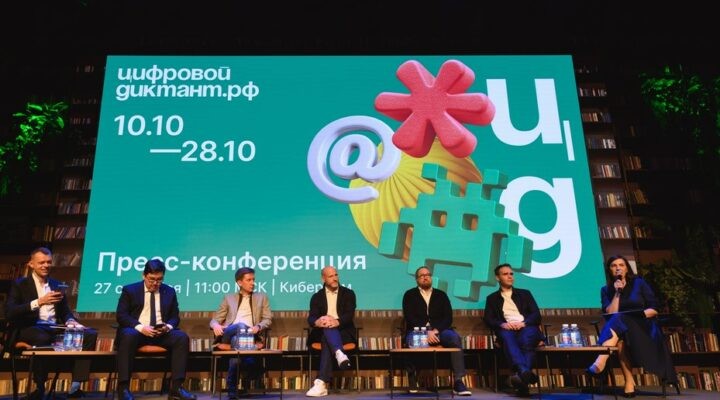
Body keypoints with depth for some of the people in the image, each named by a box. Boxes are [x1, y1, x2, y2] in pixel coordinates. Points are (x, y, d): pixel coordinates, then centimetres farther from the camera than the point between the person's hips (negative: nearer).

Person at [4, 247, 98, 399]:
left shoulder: (56, 285, 19)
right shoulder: (20, 284, 6)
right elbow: (9, 312, -9)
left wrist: (70, 322, -6)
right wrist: (38, 302, -21)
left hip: (54, 329, 5)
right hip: (29, 329, -4)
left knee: (90, 334, -19)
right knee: (43, 338, -40)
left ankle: (75, 386, -22)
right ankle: (39, 387, -20)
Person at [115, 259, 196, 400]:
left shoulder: (169, 291, 11)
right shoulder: (130, 290, 4)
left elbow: (175, 317, 11)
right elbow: (121, 315, -3)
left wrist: (168, 326, -14)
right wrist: (141, 327, -20)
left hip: (162, 332, 3)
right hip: (136, 331, -2)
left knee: (182, 337, -26)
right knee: (128, 336, -38)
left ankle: (176, 388, -26)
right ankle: (124, 387, -30)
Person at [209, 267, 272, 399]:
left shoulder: (262, 297, 23)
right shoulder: (229, 298, 24)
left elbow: (268, 319, 13)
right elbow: (215, 319, 17)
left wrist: (258, 327, -10)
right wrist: (216, 325, -9)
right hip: (229, 334, 0)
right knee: (240, 327, -36)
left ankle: (232, 386, -9)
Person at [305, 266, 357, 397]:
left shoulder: (348, 293, 9)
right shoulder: (317, 297, 13)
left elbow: (349, 315, -6)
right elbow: (311, 318, -2)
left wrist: (337, 322, -31)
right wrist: (317, 322, -30)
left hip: (344, 332, -1)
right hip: (322, 333, 1)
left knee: (327, 341, -36)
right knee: (327, 329, -37)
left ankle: (321, 382, -48)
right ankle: (340, 354, -61)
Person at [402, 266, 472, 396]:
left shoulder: (441, 295, 17)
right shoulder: (410, 295, 11)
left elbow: (448, 317, 6)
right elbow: (409, 318, -3)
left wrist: (436, 331, -13)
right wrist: (426, 331, -17)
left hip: (439, 330, 2)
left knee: (455, 338, -29)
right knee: (412, 340, -37)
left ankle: (458, 382, -28)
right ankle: (413, 380, -19)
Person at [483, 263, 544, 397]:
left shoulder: (525, 293, 25)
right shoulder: (492, 298, 23)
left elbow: (536, 314, 12)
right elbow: (488, 319, 9)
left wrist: (523, 323, -11)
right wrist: (502, 324, -13)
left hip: (526, 328, 1)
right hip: (506, 329, -1)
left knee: (526, 338, -38)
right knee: (507, 336, -39)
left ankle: (521, 375, -55)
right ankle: (525, 371, -59)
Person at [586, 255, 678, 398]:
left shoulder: (639, 283, 7)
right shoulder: (606, 290, 10)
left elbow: (654, 309, 3)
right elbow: (609, 314, -4)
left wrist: (639, 314, -15)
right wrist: (617, 293, -9)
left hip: (643, 329, -2)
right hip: (621, 330, 2)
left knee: (619, 321, -35)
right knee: (619, 338, -36)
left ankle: (600, 362, -54)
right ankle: (629, 381, -41)